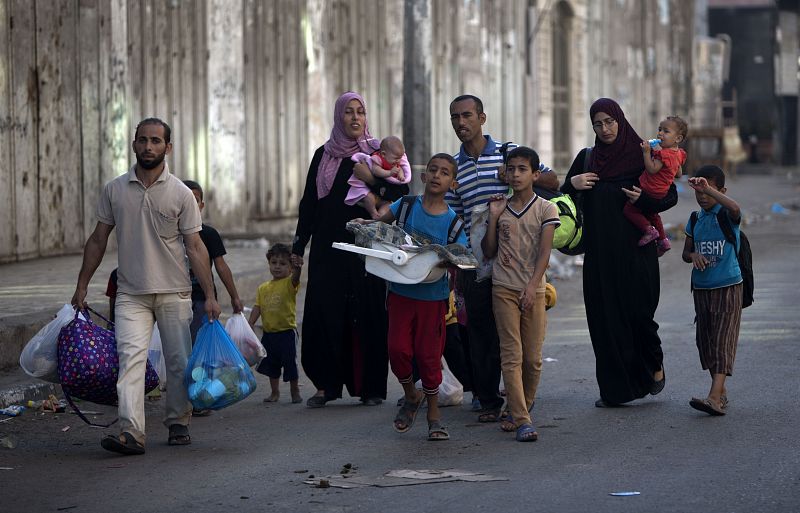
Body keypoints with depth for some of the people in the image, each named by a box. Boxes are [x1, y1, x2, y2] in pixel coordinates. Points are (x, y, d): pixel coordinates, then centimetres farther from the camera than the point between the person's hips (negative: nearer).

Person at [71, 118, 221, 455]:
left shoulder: (180, 194, -1)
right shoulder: (114, 190, 4)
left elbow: (194, 247, -1)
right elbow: (98, 240, 12)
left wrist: (210, 296, -6)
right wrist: (82, 286, 10)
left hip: (174, 292, 0)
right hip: (131, 294, 0)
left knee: (179, 362, 4)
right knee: (131, 355, -15)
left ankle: (178, 423, 23)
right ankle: (131, 432, -25)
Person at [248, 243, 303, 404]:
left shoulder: (289, 284, -7)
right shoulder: (263, 288, 8)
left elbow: (295, 278, -30)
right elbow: (257, 308, 6)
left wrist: (297, 268, -52)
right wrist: (249, 326, -4)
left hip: (287, 332, -5)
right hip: (269, 333, 5)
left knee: (290, 363, 1)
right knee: (271, 365, 15)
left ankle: (295, 392, 15)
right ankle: (275, 392, 28)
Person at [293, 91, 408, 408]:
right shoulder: (323, 156, 11)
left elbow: (400, 196, -2)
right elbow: (309, 203, 12)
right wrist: (299, 246, 9)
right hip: (328, 248, 2)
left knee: (367, 315, -2)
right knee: (323, 313, -4)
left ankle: (371, 386, 5)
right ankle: (326, 384, 4)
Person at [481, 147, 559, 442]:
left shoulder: (545, 209, 1)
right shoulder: (501, 209, 10)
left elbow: (544, 252, -7)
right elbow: (489, 252, 12)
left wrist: (532, 286, -19)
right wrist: (493, 217, 1)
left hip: (533, 290, -1)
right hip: (503, 288, 1)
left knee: (532, 357, 1)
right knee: (511, 355, -8)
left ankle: (522, 409, 19)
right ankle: (522, 420, -12)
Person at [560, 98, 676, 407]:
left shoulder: (641, 156, 1)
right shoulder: (586, 158, 11)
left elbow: (671, 195, 0)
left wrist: (643, 200, -18)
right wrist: (572, 184, -6)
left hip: (635, 250, -3)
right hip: (599, 252, 3)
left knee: (638, 312, -5)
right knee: (605, 317, -1)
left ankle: (654, 365, 25)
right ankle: (615, 389, 4)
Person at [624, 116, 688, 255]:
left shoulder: (664, 154, -26)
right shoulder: (678, 154, 5)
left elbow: (652, 169, -31)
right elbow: (679, 174, 14)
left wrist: (647, 152, -31)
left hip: (650, 191, -10)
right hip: (662, 192, 10)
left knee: (628, 209, -3)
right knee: (652, 214, 30)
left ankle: (648, 229, -9)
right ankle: (663, 240, 32)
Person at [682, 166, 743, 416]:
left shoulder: (727, 216, -7)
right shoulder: (695, 219, 9)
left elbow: (735, 208, -33)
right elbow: (685, 253, 15)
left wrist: (708, 188, -40)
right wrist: (694, 256, -9)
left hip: (728, 286, -6)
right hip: (701, 287, 6)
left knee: (722, 339, -12)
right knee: (705, 339, 9)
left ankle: (715, 397, -22)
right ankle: (720, 391, 21)